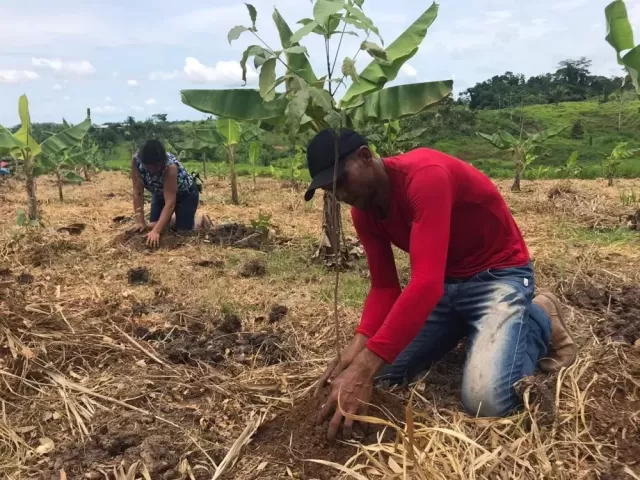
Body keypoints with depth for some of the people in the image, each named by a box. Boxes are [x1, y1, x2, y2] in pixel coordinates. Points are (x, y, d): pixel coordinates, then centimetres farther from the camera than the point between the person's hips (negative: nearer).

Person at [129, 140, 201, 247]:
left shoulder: (170, 166, -39)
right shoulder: (136, 160, -28)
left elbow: (170, 203, -39)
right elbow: (137, 193, -21)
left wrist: (156, 231, -45)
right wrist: (140, 221, -27)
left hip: (186, 194, -5)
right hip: (160, 194, 5)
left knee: (183, 232, -13)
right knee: (153, 226, -5)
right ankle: (175, 219, 24)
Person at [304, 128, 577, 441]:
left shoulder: (426, 175, -30)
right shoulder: (363, 211, -4)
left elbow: (426, 282, -38)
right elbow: (384, 287, -2)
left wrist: (364, 369, -42)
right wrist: (357, 347, -22)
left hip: (499, 275, -7)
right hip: (445, 283, 7)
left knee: (485, 401, -25)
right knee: (380, 372, -3)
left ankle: (538, 321, 5)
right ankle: (470, 332, 18)